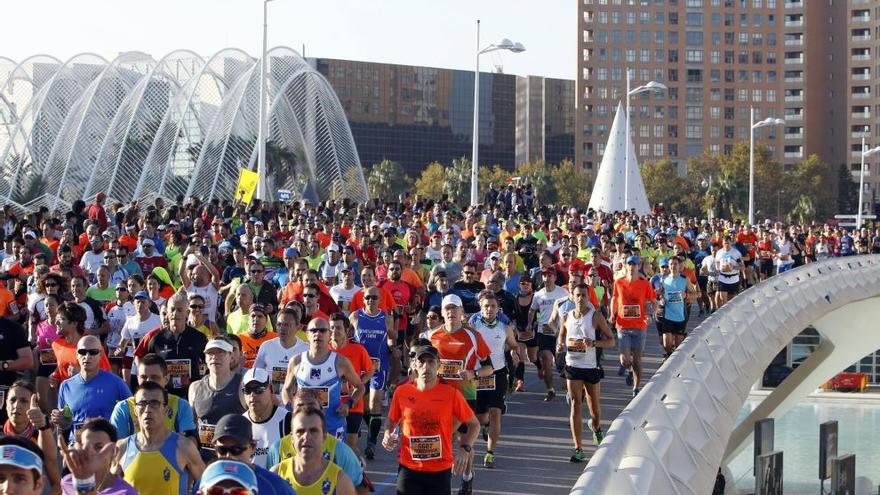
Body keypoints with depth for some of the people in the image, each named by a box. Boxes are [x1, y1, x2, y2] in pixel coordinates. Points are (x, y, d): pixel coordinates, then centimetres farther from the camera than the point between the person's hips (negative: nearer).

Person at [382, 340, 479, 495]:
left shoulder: (451, 393, -7)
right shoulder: (401, 392, -3)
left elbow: (474, 424, 3)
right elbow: (392, 421, 15)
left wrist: (465, 449, -12)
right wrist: (388, 436, -4)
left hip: (441, 470, -1)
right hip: (409, 469, 1)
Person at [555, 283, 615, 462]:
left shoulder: (596, 316, -6)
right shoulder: (566, 317, 4)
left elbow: (610, 340, -5)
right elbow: (561, 336, 22)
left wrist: (594, 343, -22)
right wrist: (560, 346, -1)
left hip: (591, 366, -1)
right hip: (572, 365, 1)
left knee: (594, 405, 13)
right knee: (576, 405, -7)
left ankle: (596, 427, 49)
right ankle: (578, 449, -8)